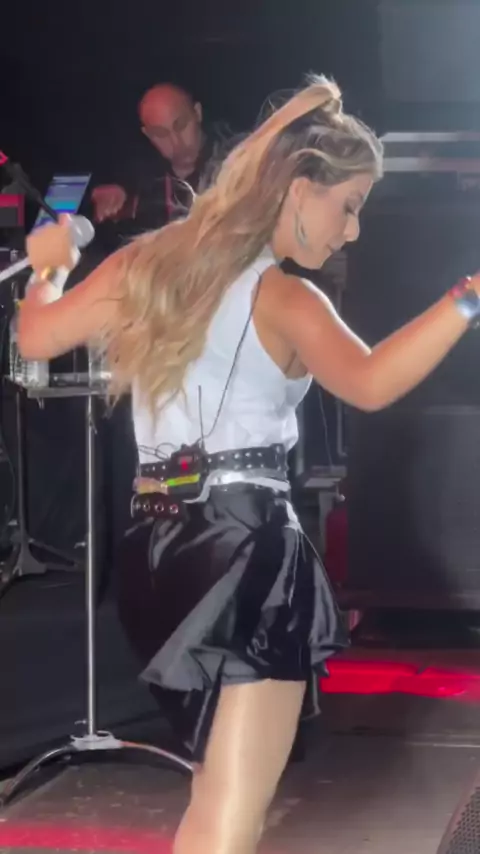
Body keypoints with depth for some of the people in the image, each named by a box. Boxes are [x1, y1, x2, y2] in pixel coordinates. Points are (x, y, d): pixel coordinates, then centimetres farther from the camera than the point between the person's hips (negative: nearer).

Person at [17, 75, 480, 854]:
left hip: (159, 548, 8)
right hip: (245, 550, -8)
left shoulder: (148, 263, 9)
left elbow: (37, 337, 17)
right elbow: (369, 383, -30)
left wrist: (45, 270, 37)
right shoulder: (283, 300, -11)